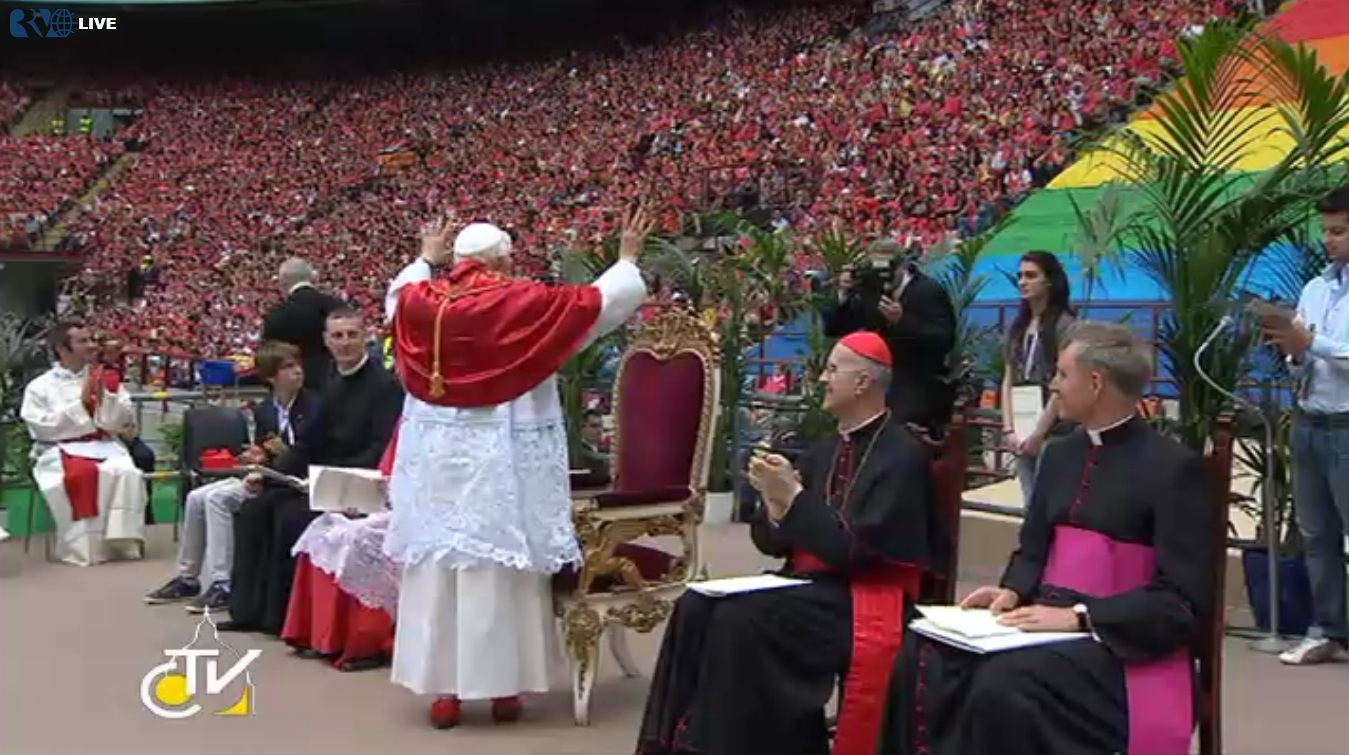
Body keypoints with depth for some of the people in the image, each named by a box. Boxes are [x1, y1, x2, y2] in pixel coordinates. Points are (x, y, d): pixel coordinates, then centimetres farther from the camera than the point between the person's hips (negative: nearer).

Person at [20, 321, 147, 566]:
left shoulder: (106, 379, 13)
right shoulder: (40, 387, 4)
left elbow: (124, 420, 8)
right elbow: (43, 428, -8)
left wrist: (104, 397, -9)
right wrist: (82, 402, -9)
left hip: (104, 445, 3)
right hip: (59, 450, -3)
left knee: (126, 473, -31)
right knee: (81, 475, -37)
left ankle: (121, 540, -26)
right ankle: (84, 546, -31)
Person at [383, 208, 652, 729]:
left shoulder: (419, 302, 0)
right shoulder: (521, 303, -10)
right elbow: (596, 303, -1)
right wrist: (627, 259, 16)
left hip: (434, 457, 4)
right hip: (500, 459, -3)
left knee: (437, 566, 7)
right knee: (497, 570, 3)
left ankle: (443, 689, 12)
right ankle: (501, 686, 11)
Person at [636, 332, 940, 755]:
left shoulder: (902, 455, -10)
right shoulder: (824, 451, 13)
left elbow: (858, 550, -17)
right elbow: (774, 542, 13)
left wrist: (795, 497, -16)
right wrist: (776, 500, -8)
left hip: (862, 599, -8)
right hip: (808, 584, 8)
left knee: (740, 620, -27)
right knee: (697, 608, -13)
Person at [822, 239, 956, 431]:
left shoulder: (929, 292, -10)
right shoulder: (870, 291, 6)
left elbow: (944, 342, -22)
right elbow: (833, 330, 6)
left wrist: (902, 321, -33)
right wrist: (843, 295, -11)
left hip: (921, 391, -6)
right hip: (882, 384, 6)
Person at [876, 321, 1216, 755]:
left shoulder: (1174, 468, -10)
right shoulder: (1060, 454, 12)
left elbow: (1182, 602, -14)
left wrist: (1079, 617, -22)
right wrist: (1013, 591, -1)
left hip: (1119, 644, -6)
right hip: (1047, 622, 7)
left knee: (1003, 683, -32)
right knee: (925, 657, -18)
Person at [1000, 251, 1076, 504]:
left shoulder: (1064, 324, -6)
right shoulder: (1017, 326, 12)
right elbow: (1008, 382, 10)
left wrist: (1038, 433, -12)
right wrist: (1009, 429, 0)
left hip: (1053, 431, -6)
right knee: (1030, 502, 7)